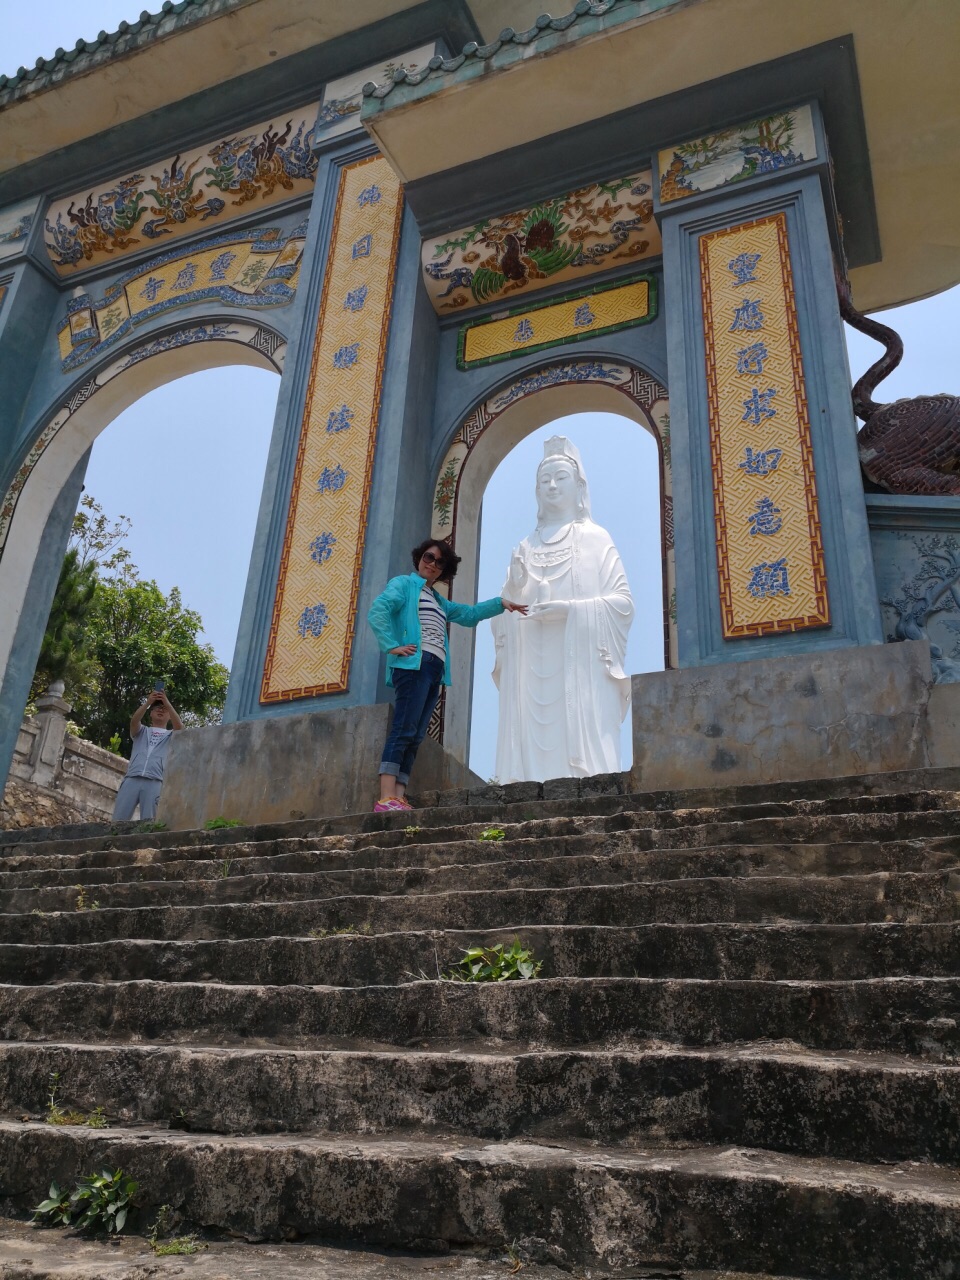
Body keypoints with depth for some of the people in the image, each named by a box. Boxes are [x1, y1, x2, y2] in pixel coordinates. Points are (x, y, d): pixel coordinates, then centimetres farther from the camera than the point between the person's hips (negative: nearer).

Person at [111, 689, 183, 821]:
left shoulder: (171, 735, 23)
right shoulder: (142, 731, 26)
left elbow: (180, 727, -1)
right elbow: (134, 721, 3)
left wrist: (167, 703, -10)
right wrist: (148, 702, -11)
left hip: (154, 782, -1)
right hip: (132, 779, 1)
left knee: (148, 822, -10)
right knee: (118, 819, -7)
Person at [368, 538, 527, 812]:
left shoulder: (438, 600, 32)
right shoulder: (404, 584, 8)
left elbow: (469, 614, 39)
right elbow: (377, 611, -7)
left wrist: (500, 603, 31)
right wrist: (392, 646, -16)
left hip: (435, 669, 8)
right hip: (414, 663, -8)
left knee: (415, 737, 0)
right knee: (404, 730, -19)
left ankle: (399, 798, -5)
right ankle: (385, 799, -26)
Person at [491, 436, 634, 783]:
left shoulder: (595, 538, 8)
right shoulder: (524, 548, 19)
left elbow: (623, 601, 0)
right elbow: (504, 613, 17)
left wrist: (571, 608, -13)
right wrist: (513, 592, -5)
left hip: (580, 666, -3)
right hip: (531, 668, 4)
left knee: (583, 749, -10)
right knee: (532, 753, -4)